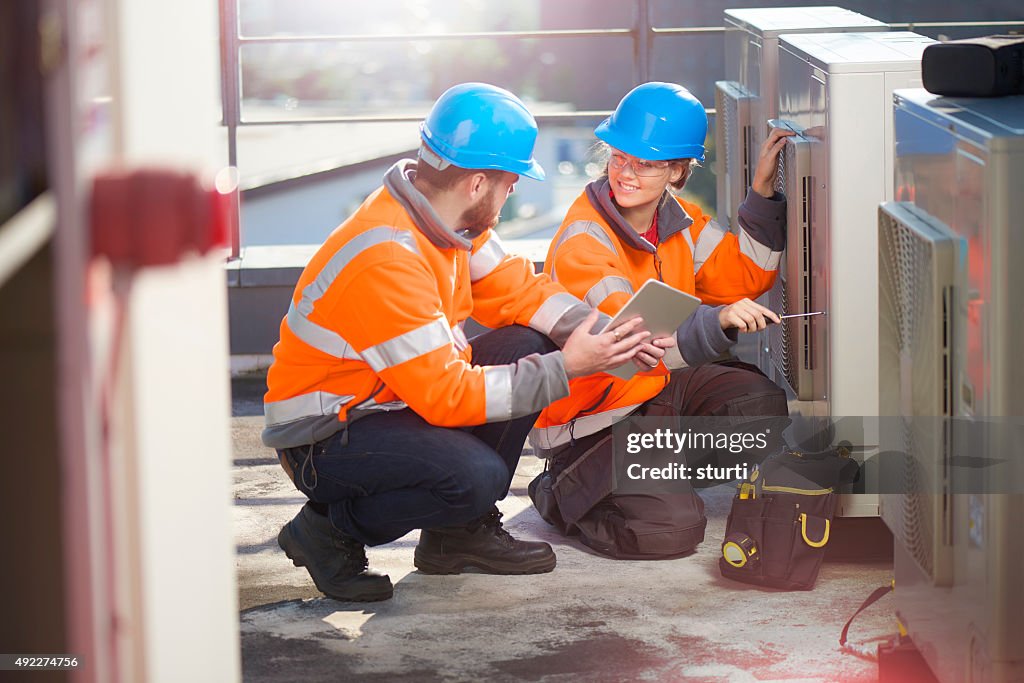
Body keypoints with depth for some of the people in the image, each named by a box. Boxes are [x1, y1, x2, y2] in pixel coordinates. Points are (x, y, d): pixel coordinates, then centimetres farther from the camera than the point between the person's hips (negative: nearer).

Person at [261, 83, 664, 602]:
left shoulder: (443, 216, -2)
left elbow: (514, 288, 8)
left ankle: (462, 531, 7)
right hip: (323, 437, -9)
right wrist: (564, 369, -22)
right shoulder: (387, 262, -30)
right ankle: (330, 532, -5)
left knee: (527, 347, -4)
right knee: (477, 475, -30)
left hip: (389, 402, 9)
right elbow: (447, 395, -27)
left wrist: (599, 334, -9)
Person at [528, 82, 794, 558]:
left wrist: (763, 190, -4)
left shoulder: (679, 217, 0)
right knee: (669, 529, -22)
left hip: (657, 388, 7)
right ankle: (560, 495, 7)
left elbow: (744, 277, 6)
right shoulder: (583, 241, -25)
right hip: (589, 423, -7)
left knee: (760, 401, -15)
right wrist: (719, 322, -53)